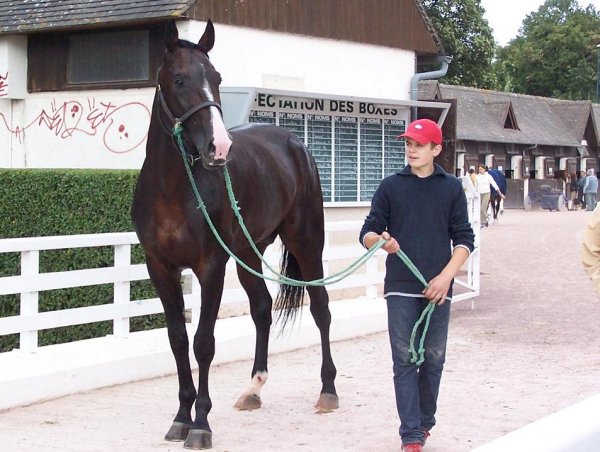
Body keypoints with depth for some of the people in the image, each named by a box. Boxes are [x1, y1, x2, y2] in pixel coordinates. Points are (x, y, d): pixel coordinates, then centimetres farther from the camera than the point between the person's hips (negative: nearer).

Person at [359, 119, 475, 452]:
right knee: (405, 359, -3)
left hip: (437, 288, 1)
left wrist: (446, 276, -9)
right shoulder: (390, 187, 5)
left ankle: (425, 422, 26)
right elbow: (367, 232, 5)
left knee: (433, 359, 8)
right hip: (400, 287, -1)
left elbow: (464, 238, 5)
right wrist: (380, 241, -19)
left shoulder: (452, 188, 6)